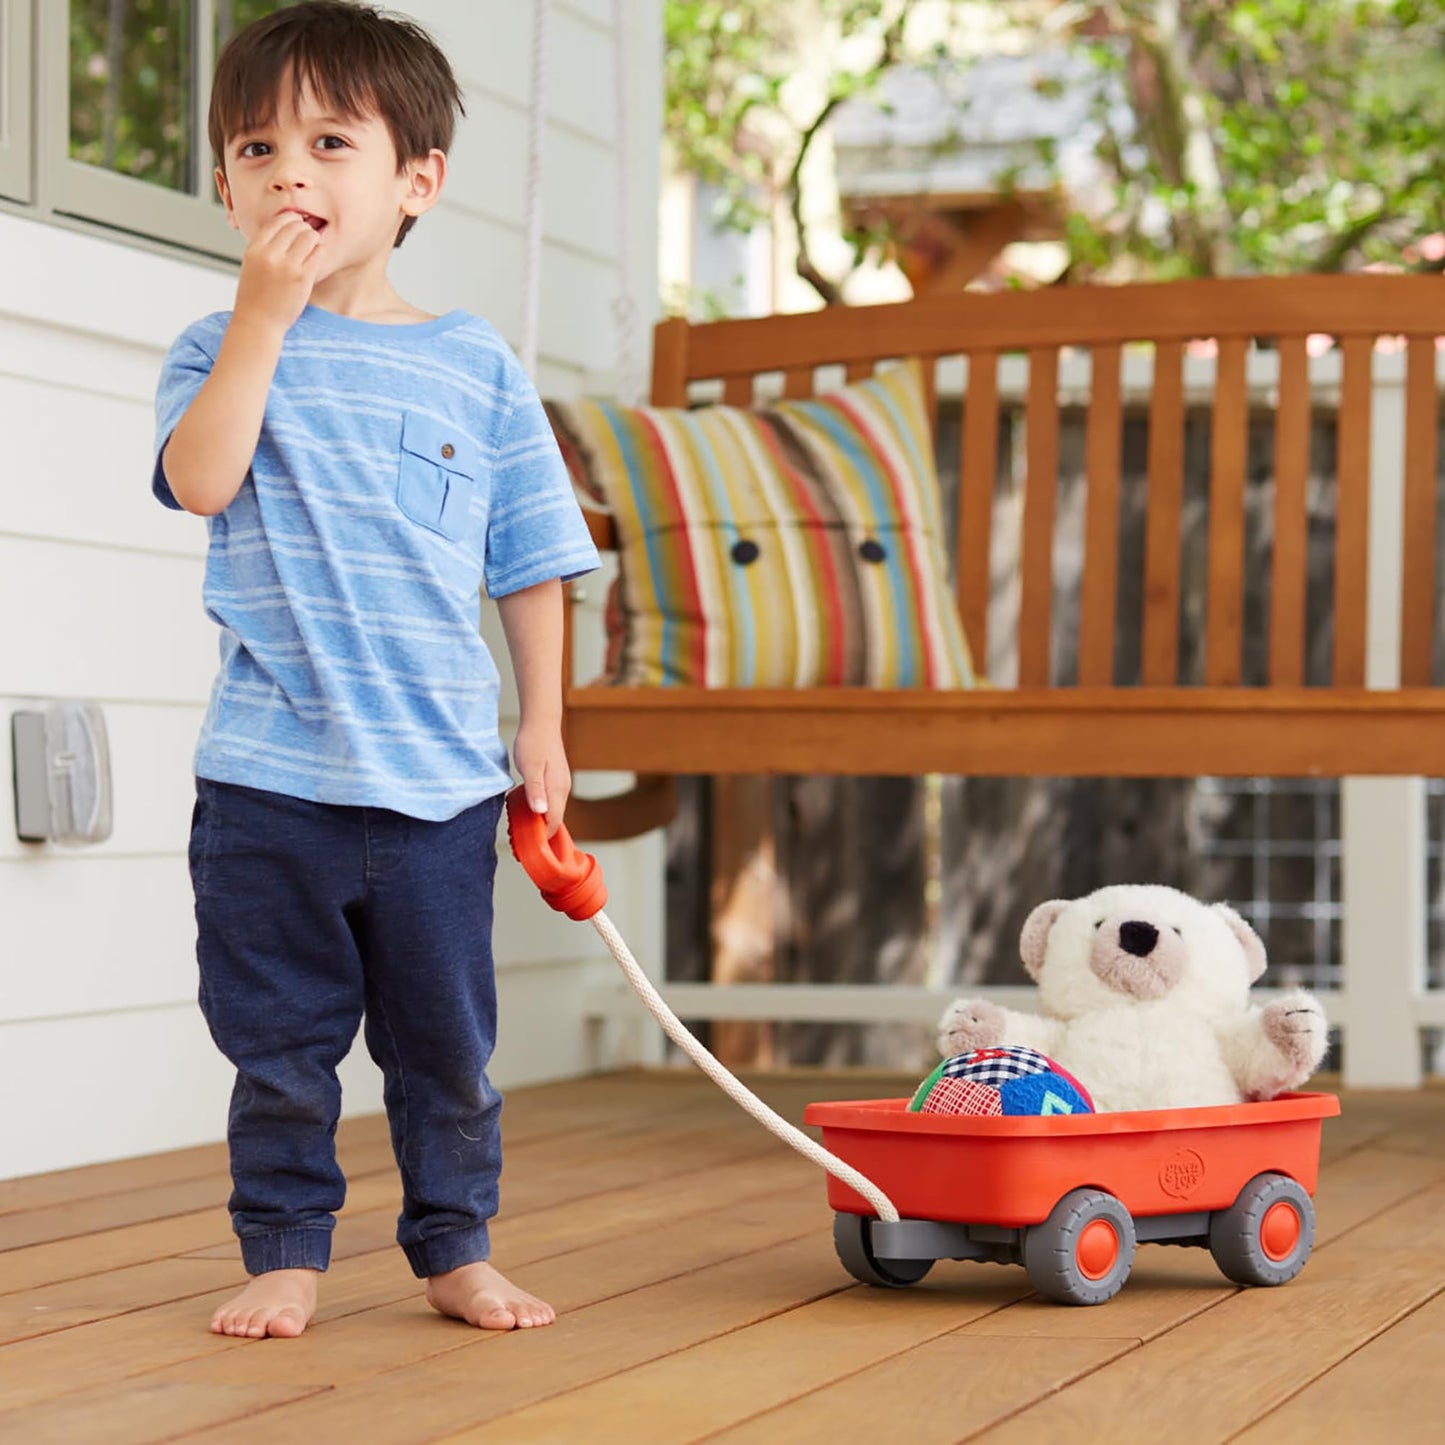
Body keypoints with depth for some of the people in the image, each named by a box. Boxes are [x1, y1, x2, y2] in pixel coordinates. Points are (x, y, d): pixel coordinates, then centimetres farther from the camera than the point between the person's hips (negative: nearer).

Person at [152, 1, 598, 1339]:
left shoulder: (474, 366, 5)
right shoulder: (222, 349, 3)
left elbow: (531, 564, 10)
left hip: (440, 775, 1)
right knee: (278, 1041, 7)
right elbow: (202, 478, -17)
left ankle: (455, 1248, 23)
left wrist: (541, 726, 6)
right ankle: (284, 1253, 19)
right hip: (266, 774, -1)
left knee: (444, 1040, 9)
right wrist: (267, 308, -19)